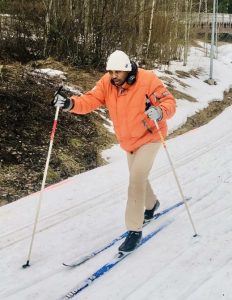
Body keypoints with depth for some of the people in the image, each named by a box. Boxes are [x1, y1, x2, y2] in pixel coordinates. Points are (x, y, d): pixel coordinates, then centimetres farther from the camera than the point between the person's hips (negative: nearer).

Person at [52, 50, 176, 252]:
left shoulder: (147, 80, -24)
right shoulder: (107, 83, -10)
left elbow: (169, 102, -22)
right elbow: (90, 101, -18)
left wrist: (159, 112, -45)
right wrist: (70, 104, -37)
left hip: (149, 138, -6)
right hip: (128, 142, 6)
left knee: (136, 180, -16)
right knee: (138, 177, 24)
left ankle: (135, 230, -6)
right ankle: (151, 204, 55)